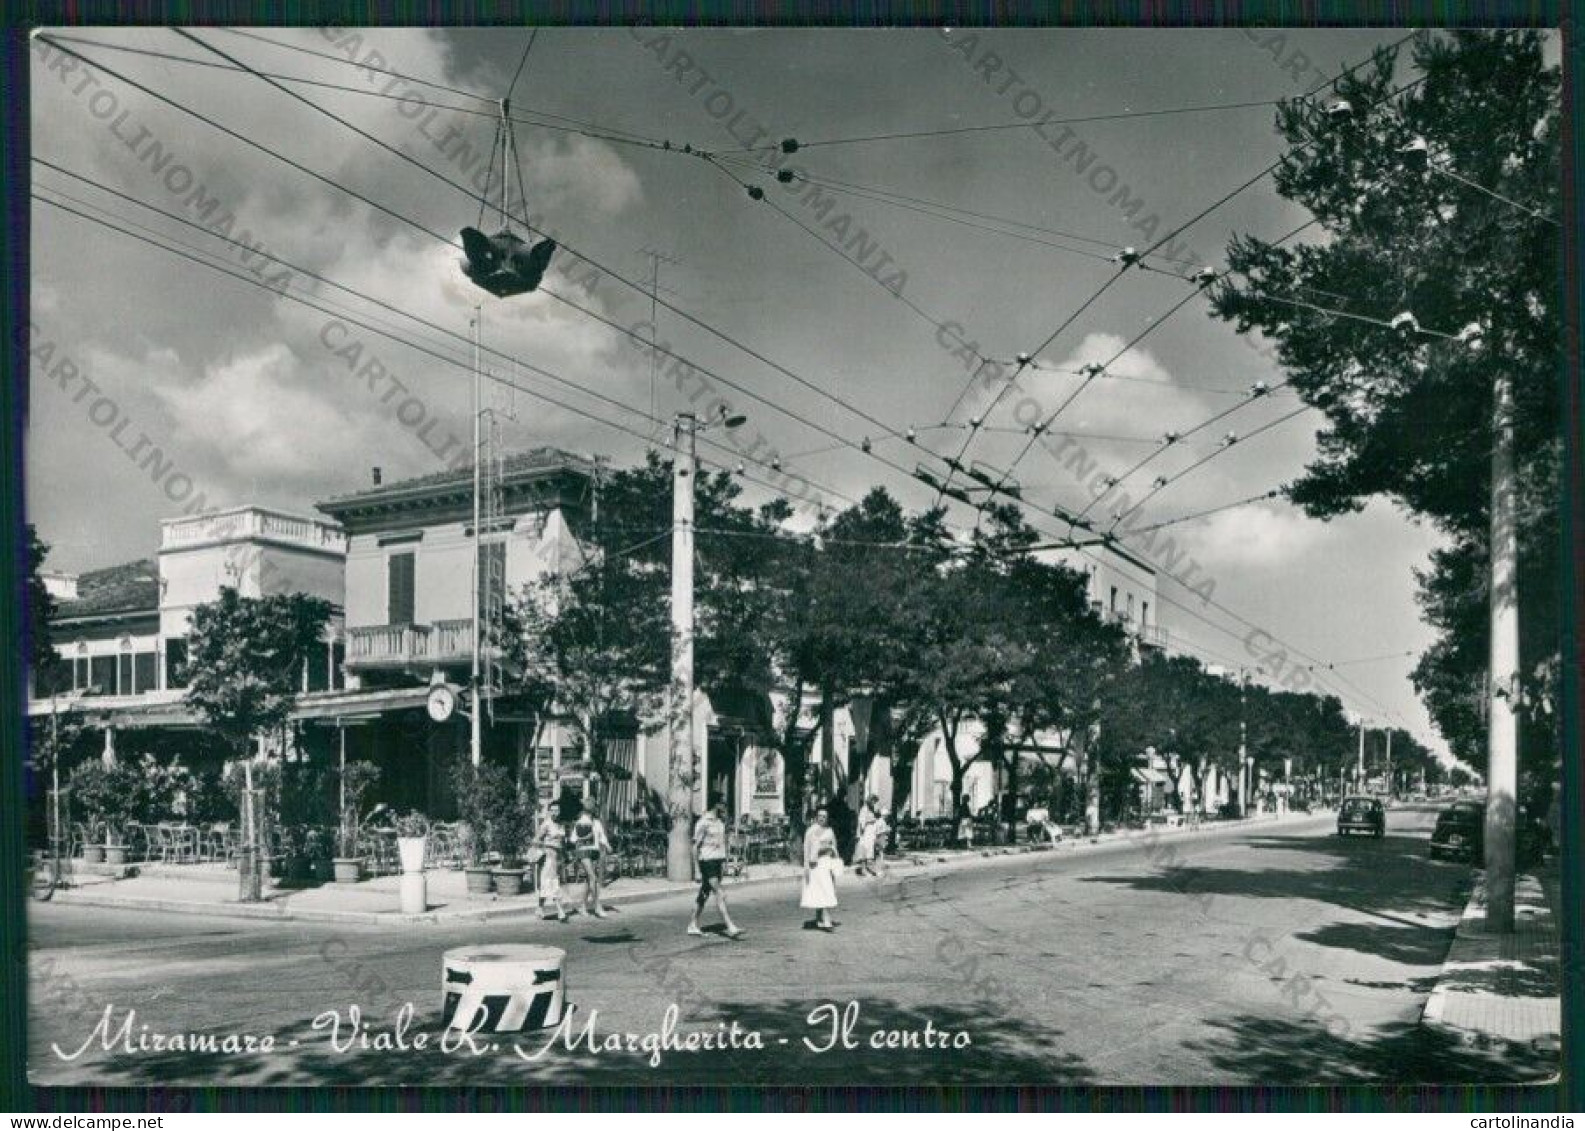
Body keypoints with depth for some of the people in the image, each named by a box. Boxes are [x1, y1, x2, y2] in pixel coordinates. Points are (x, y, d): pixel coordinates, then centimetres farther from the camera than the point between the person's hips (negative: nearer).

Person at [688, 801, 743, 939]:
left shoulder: (721, 820, 9)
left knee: (705, 894, 13)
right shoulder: (703, 823, -14)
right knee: (720, 894, -13)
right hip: (707, 860, -8)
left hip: (718, 860, 8)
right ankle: (730, 927, -17)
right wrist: (698, 870, -13)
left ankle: (693, 925, 22)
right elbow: (696, 846, -12)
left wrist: (724, 860, 15)